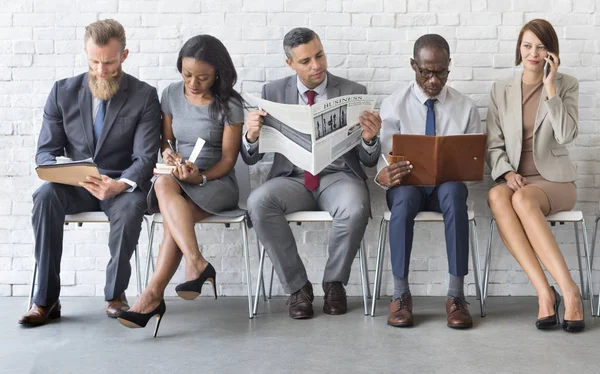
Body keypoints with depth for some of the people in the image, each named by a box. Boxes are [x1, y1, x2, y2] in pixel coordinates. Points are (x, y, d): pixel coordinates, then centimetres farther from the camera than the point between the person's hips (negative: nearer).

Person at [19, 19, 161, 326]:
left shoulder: (144, 96, -4)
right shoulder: (63, 91, 2)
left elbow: (145, 158, -10)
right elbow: (45, 150, 2)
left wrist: (120, 184, -33)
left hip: (120, 184, -2)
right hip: (74, 185, 2)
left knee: (131, 206, -35)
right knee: (45, 196, -31)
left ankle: (115, 292, -14)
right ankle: (46, 299, -24)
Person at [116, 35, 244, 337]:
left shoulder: (229, 105, -5)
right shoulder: (171, 95, 8)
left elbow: (228, 159, -5)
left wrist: (200, 176, -22)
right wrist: (167, 154, -8)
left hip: (217, 183, -3)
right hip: (179, 179, 4)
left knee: (171, 217, -34)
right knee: (164, 184, -35)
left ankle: (153, 293, -32)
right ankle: (198, 265, -44)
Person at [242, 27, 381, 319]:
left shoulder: (353, 92, 4)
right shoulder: (273, 93, 6)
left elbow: (369, 161, 3)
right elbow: (251, 158, 5)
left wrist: (370, 138, -21)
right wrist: (252, 134, -19)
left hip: (338, 177, -1)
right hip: (293, 178, 1)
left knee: (355, 208, -35)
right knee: (258, 202, -31)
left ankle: (334, 282, -7)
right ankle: (297, 286, -13)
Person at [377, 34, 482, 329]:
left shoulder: (465, 108, 7)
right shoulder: (393, 105, 3)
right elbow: (384, 157, -4)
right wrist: (383, 175, -29)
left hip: (448, 185, 1)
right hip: (407, 184, 0)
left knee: (454, 192, -36)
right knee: (404, 196, -37)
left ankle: (456, 295, -34)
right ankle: (400, 294, -28)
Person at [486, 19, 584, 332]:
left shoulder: (566, 85, 6)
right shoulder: (501, 90, 11)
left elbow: (566, 135, -9)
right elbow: (494, 145, 8)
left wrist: (550, 88, -10)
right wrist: (507, 173, -10)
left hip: (554, 179, -2)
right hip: (515, 179, 2)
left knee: (523, 199, -37)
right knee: (497, 197, -36)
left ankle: (568, 290, -34)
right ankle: (544, 292, -38)